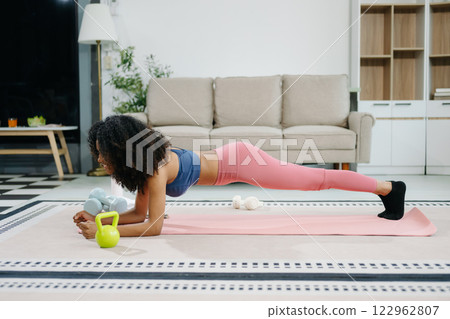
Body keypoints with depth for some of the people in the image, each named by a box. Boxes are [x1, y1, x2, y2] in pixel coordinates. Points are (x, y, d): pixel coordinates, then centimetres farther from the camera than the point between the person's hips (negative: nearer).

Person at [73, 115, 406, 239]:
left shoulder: (156, 166, -27)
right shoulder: (142, 161, -2)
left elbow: (153, 226, -29)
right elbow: (139, 213, 4)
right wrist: (97, 218, -6)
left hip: (241, 162, -8)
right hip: (229, 158, 8)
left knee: (317, 178, 4)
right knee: (314, 180, 20)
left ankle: (390, 188, 20)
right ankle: (387, 189, 37)